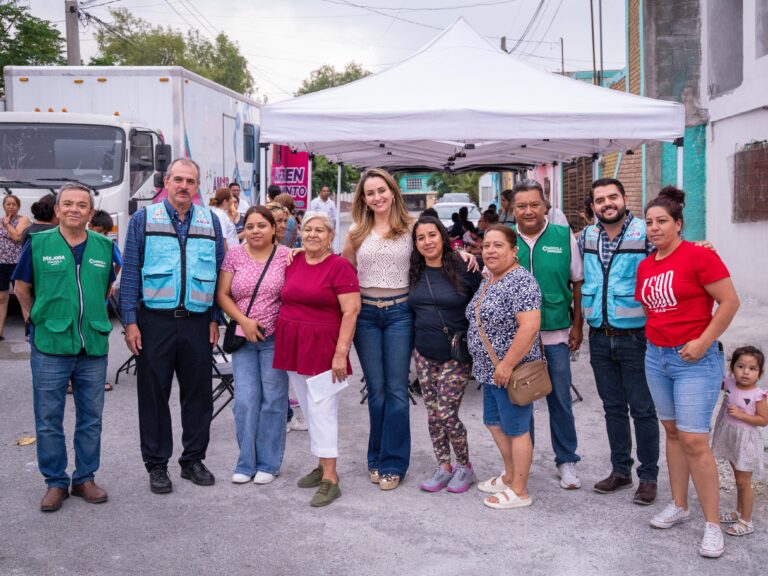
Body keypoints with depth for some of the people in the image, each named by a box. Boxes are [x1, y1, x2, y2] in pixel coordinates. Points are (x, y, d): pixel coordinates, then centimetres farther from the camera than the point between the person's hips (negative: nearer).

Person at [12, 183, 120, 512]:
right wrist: (43, 320, 8)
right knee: (49, 420, 5)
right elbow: (22, 287, 8)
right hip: (50, 347, -2)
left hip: (94, 348, 2)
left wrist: (90, 317, 11)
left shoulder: (104, 247, 3)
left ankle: (85, 479, 24)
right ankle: (55, 482, 19)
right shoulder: (38, 244, -3)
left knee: (91, 419, 10)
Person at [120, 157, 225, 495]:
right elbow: (130, 273, 0)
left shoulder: (211, 222, 9)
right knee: (154, 394, 5)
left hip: (197, 322, 2)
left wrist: (215, 319, 5)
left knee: (198, 393, 8)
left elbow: (220, 274, 11)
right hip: (155, 321, -2)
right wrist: (130, 321, -6)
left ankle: (193, 460, 24)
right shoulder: (143, 220, 3)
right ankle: (157, 465, 18)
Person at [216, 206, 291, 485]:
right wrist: (243, 321, -7)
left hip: (275, 337, -2)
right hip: (243, 337, 2)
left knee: (273, 400, 4)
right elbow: (222, 294, 3)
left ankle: (268, 464, 17)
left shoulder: (286, 256, -1)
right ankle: (246, 462, 16)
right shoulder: (234, 255, 5)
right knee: (245, 401, 2)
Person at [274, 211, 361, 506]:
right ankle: (323, 465, 26)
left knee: (322, 410, -6)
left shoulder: (339, 266, -10)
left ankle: (330, 479, 1)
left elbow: (351, 312, -14)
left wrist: (341, 354, -18)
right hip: (292, 346, 7)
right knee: (308, 409, 13)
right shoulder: (293, 261, 9)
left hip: (323, 347, -6)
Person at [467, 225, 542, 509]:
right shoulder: (487, 282, 11)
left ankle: (519, 491, 14)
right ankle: (510, 476, 34)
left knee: (516, 429, 2)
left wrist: (507, 365, -26)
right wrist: (488, 365, 18)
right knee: (494, 422, 18)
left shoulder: (520, 281, -19)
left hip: (511, 372, -9)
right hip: (491, 370, 9)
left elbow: (529, 327, -27)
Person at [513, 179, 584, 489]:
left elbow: (578, 283, 4)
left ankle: (567, 461, 25)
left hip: (556, 334, 0)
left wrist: (577, 326, 1)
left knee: (560, 399, 9)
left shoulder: (564, 236, -1)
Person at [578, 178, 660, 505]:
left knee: (643, 410, 5)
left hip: (636, 337, -5)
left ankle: (648, 476, 18)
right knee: (613, 407, 15)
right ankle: (620, 471, 28)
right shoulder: (585, 237, 6)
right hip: (600, 339, 5)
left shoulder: (645, 233, -8)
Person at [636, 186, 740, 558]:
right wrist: (657, 337, 9)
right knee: (672, 433, 14)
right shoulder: (645, 266, 7)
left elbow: (729, 302, -15)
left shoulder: (698, 256, -13)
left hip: (695, 360, -7)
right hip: (656, 357, 7)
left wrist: (703, 342, -18)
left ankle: (712, 524, 3)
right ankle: (679, 506, 26)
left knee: (694, 441, -9)